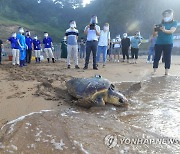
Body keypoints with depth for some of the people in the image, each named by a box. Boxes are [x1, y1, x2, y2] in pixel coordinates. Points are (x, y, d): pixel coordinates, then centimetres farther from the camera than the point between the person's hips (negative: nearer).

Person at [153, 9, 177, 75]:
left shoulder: (174, 23, 6)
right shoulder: (160, 24, 11)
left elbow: (172, 31, -12)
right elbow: (155, 34, 8)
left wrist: (164, 30, -29)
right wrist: (155, 30, -15)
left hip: (168, 43, -2)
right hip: (158, 43, 2)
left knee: (167, 57, -1)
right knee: (157, 57, 1)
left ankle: (167, 71, 4)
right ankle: (154, 71, 6)